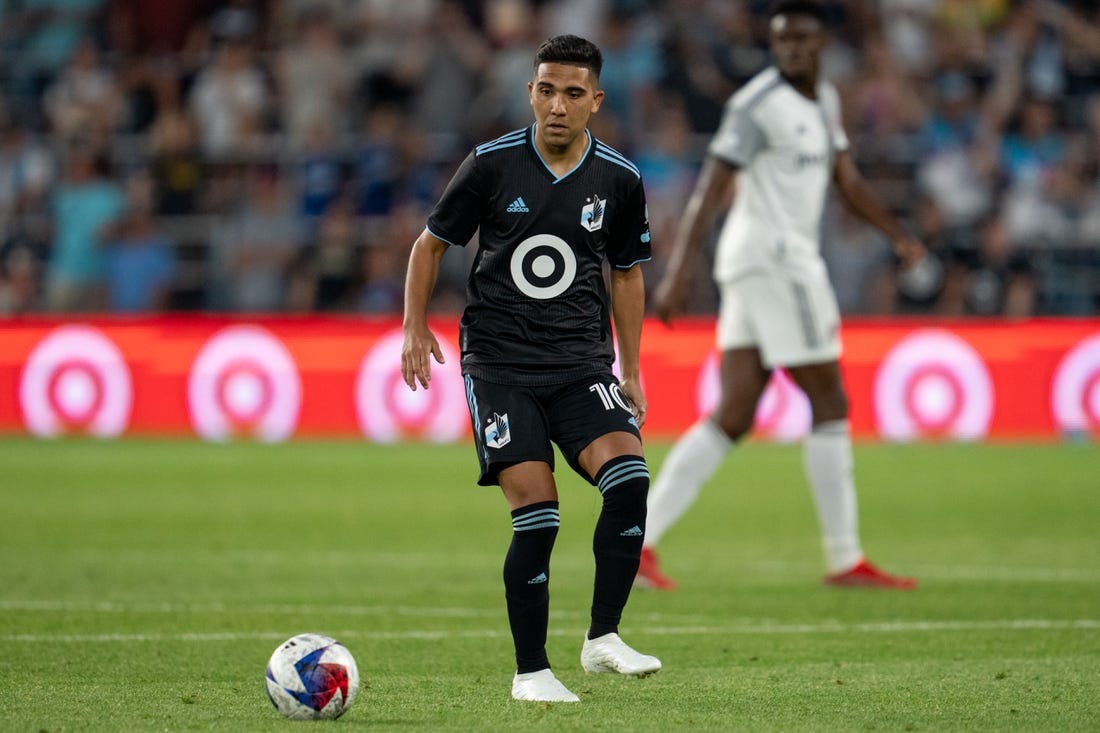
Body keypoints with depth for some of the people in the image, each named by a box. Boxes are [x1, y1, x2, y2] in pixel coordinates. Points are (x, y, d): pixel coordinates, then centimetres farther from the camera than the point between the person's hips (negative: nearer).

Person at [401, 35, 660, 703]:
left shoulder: (620, 180, 3)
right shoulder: (492, 165, -4)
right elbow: (433, 244, 8)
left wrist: (630, 371, 15)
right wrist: (415, 327, -1)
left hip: (583, 362, 2)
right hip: (499, 364, -2)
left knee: (629, 478, -22)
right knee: (536, 514, -12)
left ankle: (603, 637, -10)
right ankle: (532, 671, 2)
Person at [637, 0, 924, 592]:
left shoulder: (823, 101, 16)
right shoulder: (757, 104, -11)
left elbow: (847, 181, 27)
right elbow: (711, 189, -17)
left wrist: (897, 234, 18)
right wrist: (679, 269, -24)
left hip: (788, 262, 9)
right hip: (773, 259, -9)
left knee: (732, 418, 3)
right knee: (830, 405, -4)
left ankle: (639, 539, -1)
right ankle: (845, 560, 2)